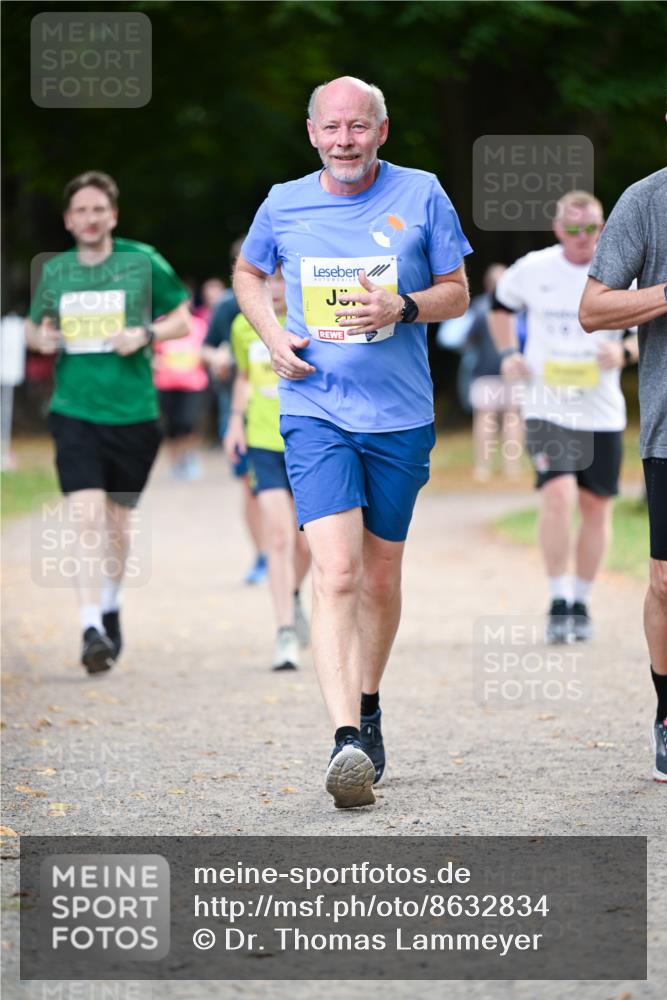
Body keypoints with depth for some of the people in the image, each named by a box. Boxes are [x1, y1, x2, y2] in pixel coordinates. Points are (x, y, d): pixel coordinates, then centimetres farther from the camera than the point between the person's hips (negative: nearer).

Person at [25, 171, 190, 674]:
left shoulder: (142, 261, 0)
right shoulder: (55, 271, 6)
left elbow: (181, 319, 6)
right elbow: (35, 325, 21)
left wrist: (145, 335, -12)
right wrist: (40, 338, -3)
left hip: (133, 413, 0)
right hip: (74, 412, 0)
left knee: (118, 520, 13)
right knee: (86, 518, -15)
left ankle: (111, 608, 37)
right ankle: (92, 628, -17)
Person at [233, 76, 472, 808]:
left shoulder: (420, 196, 0)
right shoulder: (284, 205, 2)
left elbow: (456, 293, 7)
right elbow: (248, 274, 21)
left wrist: (402, 307, -14)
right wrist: (271, 335, 3)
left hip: (400, 415, 1)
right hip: (315, 412, -1)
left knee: (381, 575, 13)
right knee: (335, 572, -16)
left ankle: (368, 707, 35)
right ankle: (346, 742, -24)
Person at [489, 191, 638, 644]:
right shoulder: (532, 269, -1)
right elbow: (501, 305, 19)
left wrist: (625, 352, -16)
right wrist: (508, 353, 4)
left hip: (603, 414, 2)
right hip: (547, 407, -1)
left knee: (596, 506, 7)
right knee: (558, 496, -19)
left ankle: (581, 603, 25)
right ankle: (559, 602, -7)